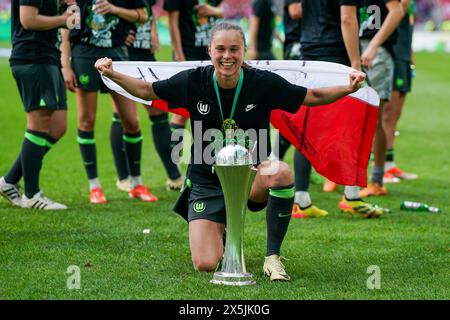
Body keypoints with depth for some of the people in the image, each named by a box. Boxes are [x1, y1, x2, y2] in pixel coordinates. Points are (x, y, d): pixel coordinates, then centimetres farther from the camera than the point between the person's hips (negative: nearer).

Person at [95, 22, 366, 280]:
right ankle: (222, 232, 30)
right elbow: (147, 91, 5)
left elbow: (313, 96, -1)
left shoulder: (263, 83, -11)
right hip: (207, 180, 1)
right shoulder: (193, 81, -9)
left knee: (281, 173, -38)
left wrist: (348, 89, -16)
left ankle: (273, 256, -17)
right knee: (205, 265, -12)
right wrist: (112, 75, -8)